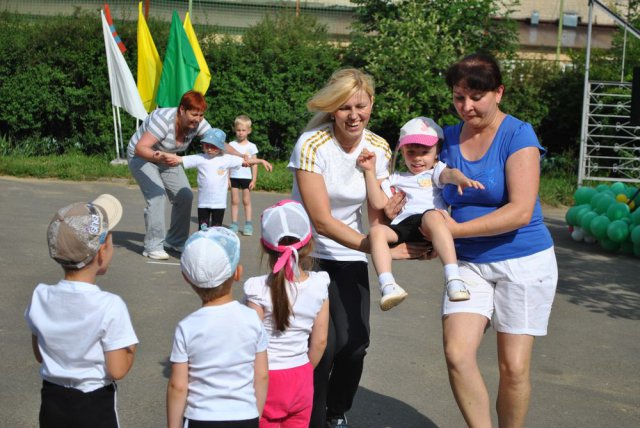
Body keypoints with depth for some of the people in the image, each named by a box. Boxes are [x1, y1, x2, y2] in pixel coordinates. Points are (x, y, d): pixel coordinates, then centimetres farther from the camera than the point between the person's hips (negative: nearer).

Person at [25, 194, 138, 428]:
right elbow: (117, 370, -20)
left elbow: (40, 355, 4)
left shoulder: (40, 298, -9)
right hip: (95, 407, -4)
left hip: (52, 400, 4)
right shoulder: (110, 306, -23)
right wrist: (130, 349, -2)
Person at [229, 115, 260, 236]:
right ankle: (234, 224, 7)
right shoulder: (231, 145, 4)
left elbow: (254, 164, 3)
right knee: (234, 201, 4)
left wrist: (254, 180, -2)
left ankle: (248, 224, 7)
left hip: (246, 177, -1)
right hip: (234, 177, 1)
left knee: (246, 201, 3)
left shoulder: (251, 146, 3)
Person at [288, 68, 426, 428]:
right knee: (323, 344, -14)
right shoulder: (312, 145, -19)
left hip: (350, 256, 4)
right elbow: (322, 222, -23)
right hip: (307, 252, -3)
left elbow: (377, 215, 0)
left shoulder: (379, 149, -5)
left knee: (354, 343, -9)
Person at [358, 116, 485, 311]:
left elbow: (449, 173, 0)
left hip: (432, 216, -3)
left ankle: (453, 279, -48)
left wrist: (461, 179, -25)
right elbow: (378, 203, 20)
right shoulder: (396, 179, 36)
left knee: (433, 216, -38)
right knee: (376, 231, -28)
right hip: (402, 226, 3)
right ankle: (387, 286, -42)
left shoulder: (436, 171, 26)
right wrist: (370, 171, 17)